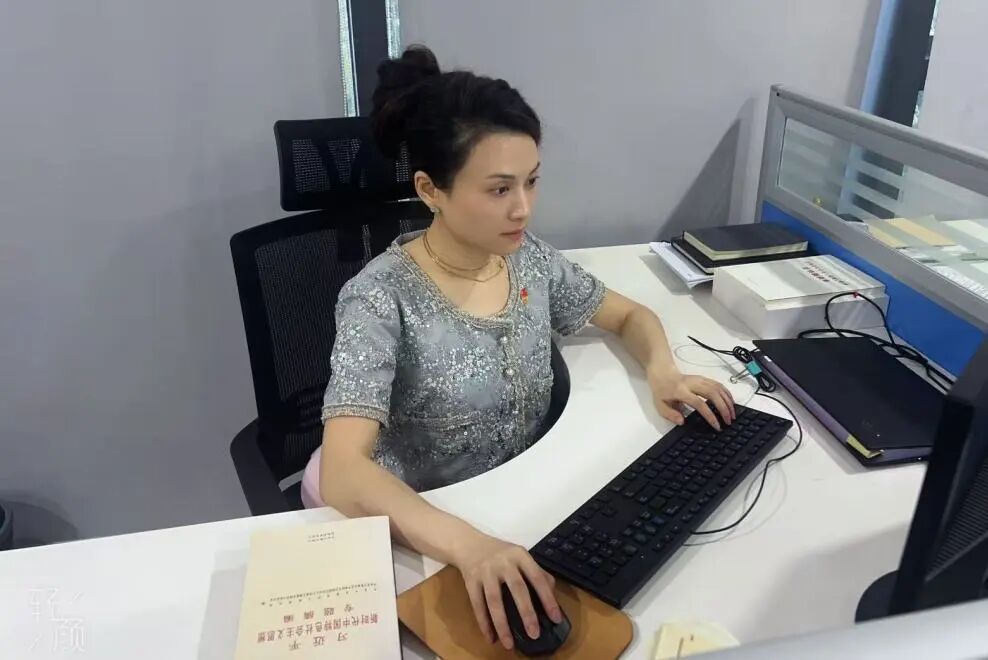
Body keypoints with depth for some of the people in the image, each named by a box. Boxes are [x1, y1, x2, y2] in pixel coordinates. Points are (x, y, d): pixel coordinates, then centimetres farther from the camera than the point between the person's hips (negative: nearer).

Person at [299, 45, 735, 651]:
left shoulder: (532, 259, -5)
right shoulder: (382, 301, -22)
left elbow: (630, 315, 10)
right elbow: (344, 472, -30)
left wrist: (663, 372, -11)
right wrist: (468, 545, -45)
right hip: (420, 528, -4)